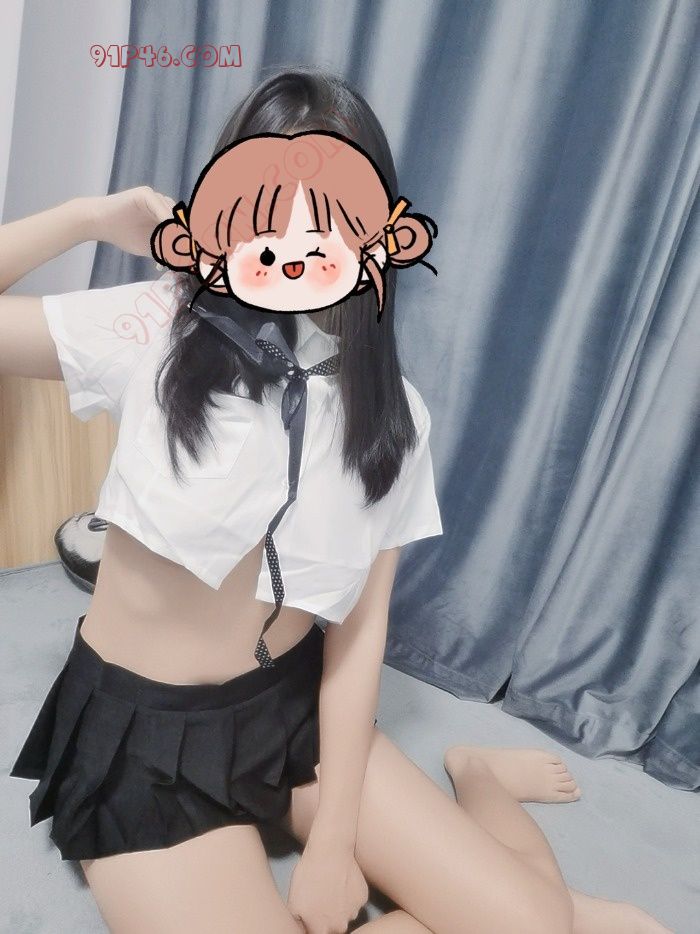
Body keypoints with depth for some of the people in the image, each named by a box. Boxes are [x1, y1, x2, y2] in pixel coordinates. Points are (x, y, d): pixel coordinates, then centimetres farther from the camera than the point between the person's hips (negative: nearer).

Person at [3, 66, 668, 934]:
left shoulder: (389, 411, -6)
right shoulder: (155, 333, -10)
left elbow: (362, 623, -6)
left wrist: (334, 837, -7)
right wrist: (94, 215, -14)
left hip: (295, 703, 2)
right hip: (137, 730, -1)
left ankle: (472, 778, 26)